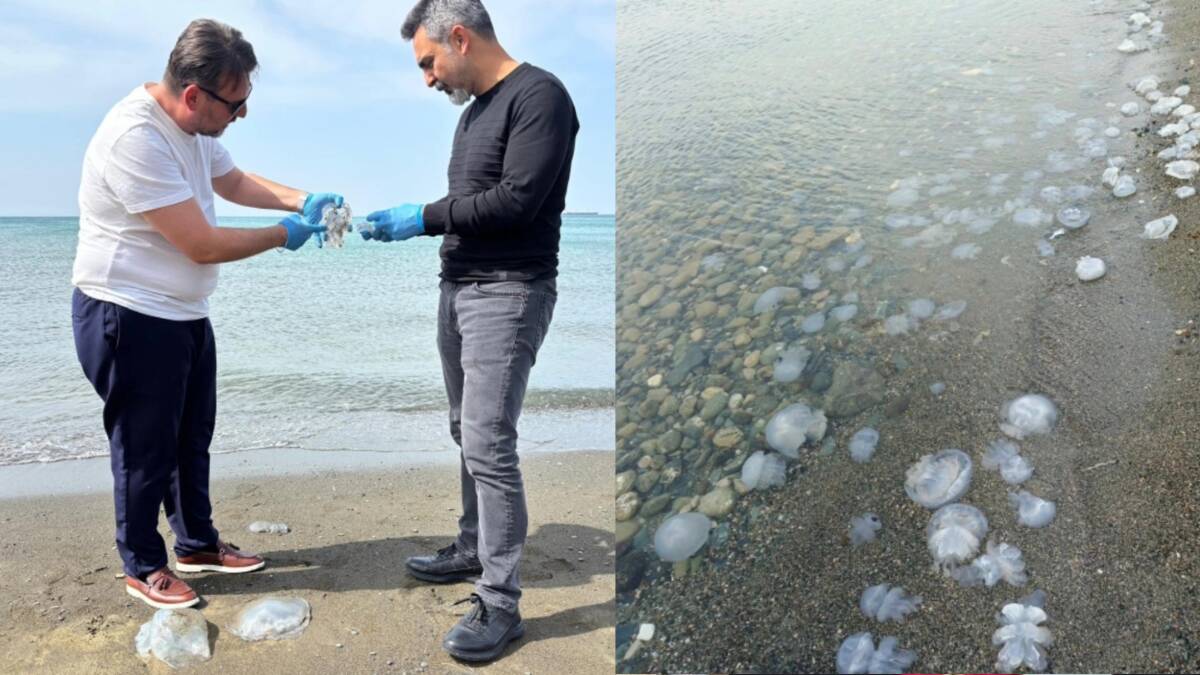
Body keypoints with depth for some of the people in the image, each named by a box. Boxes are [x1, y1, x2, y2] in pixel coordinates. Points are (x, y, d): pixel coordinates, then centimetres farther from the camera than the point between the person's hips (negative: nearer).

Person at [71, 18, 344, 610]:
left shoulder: (192, 124, 3)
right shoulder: (136, 138, -27)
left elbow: (233, 182, 19)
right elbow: (203, 245, -27)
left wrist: (302, 201, 3)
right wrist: (284, 236, -15)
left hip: (183, 313, 9)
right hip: (130, 317, -9)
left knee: (192, 438, 19)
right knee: (146, 448, 5)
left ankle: (198, 544, 36)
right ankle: (142, 567, 24)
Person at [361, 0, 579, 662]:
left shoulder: (538, 96, -10)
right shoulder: (475, 109, 18)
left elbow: (517, 198, -19)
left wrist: (424, 218, -14)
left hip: (509, 292, -9)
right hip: (458, 289, 9)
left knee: (488, 444, -11)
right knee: (468, 432, 14)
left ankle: (500, 603, -3)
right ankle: (473, 550, 28)